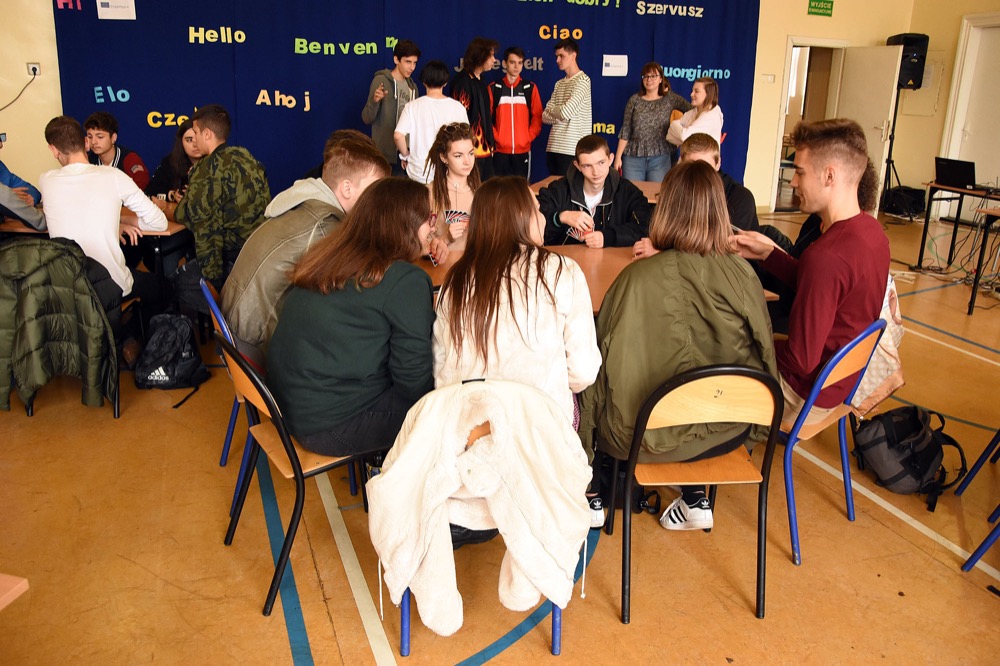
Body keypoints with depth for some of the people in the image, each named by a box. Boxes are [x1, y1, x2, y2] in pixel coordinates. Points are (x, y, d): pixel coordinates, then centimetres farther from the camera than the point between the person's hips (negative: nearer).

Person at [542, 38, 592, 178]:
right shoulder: (559, 84, 17)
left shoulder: (582, 81, -7)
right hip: (553, 148, 7)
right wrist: (558, 113, -9)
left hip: (572, 150, -7)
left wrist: (551, 110, 2)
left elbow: (565, 112, -18)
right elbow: (545, 116, 10)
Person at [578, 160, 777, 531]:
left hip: (649, 435, -3)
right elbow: (764, 353, 2)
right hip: (727, 433, 4)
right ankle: (694, 500, 26)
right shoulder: (743, 275, -11)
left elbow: (607, 361, -11)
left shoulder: (638, 277, -20)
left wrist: (584, 441, 4)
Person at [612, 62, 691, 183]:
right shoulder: (635, 100, 6)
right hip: (633, 157, 1)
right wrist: (618, 157, 1)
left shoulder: (670, 98, 5)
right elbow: (625, 131, 5)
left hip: (660, 158, 0)